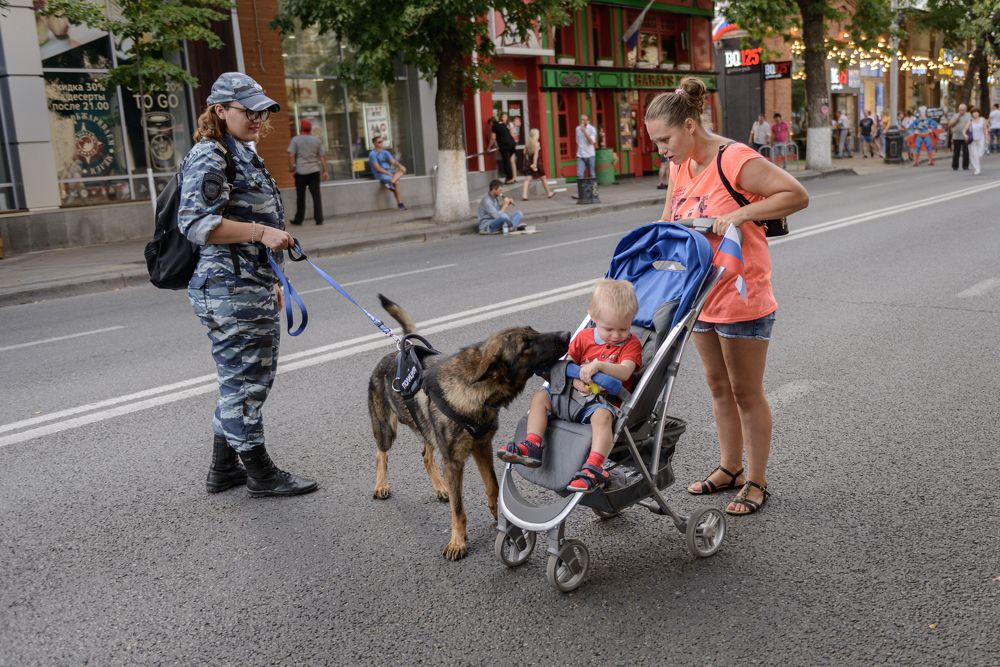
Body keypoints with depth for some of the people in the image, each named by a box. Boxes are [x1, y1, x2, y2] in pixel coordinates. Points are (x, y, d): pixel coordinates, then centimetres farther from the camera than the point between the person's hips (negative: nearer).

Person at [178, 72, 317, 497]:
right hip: (229, 291, -10)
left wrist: (272, 282, 26)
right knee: (244, 380, -1)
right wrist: (262, 232, -25)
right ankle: (260, 473, 11)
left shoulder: (243, 155, 19)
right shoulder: (208, 157, -11)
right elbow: (196, 223, -21)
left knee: (248, 377, 16)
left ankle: (224, 469, 28)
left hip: (253, 288, 10)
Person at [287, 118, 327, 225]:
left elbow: (291, 155, -8)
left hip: (300, 172, -1)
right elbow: (322, 156, 5)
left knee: (300, 196, 6)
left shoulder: (295, 139, -2)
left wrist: (291, 167, 0)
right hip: (314, 171, 2)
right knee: (316, 195, 3)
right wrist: (324, 171, 8)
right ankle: (319, 219, -2)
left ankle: (298, 220, 14)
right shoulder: (317, 140, 6)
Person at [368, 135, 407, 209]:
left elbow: (393, 161, 4)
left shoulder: (385, 152, 16)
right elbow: (377, 168, -14)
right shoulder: (372, 154, -7)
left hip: (390, 171, 8)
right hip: (380, 174, -8)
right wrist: (389, 174, -18)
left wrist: (400, 166, -18)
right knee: (396, 182, -27)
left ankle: (391, 183, -35)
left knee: (403, 170, -18)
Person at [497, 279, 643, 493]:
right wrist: (575, 381, -12)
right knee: (540, 397, -6)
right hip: (575, 394, 6)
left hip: (604, 401, -5)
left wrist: (600, 365, -34)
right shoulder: (584, 337, 10)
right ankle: (532, 447, -19)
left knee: (602, 415, -38)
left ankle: (594, 468, -50)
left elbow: (625, 372, -18)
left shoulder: (631, 344, -1)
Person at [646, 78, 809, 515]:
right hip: (701, 295, 8)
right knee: (718, 386, 17)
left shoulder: (736, 160, -19)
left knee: (746, 392, 4)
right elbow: (669, 221, 14)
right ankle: (729, 469, 32)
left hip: (741, 296, -8)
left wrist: (740, 214, -27)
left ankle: (756, 482, 19)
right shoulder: (680, 165, 6)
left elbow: (798, 195, -20)